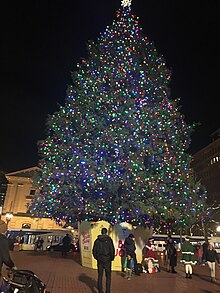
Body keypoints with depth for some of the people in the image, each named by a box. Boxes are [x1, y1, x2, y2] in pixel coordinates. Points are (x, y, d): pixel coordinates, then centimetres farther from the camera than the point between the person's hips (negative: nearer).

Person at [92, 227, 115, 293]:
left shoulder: (97, 240, 0)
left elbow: (94, 250, 3)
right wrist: (112, 258, 4)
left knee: (100, 275, 13)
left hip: (99, 260, 3)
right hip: (107, 259, -3)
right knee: (108, 276, 9)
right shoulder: (109, 239, -10)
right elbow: (112, 250, -11)